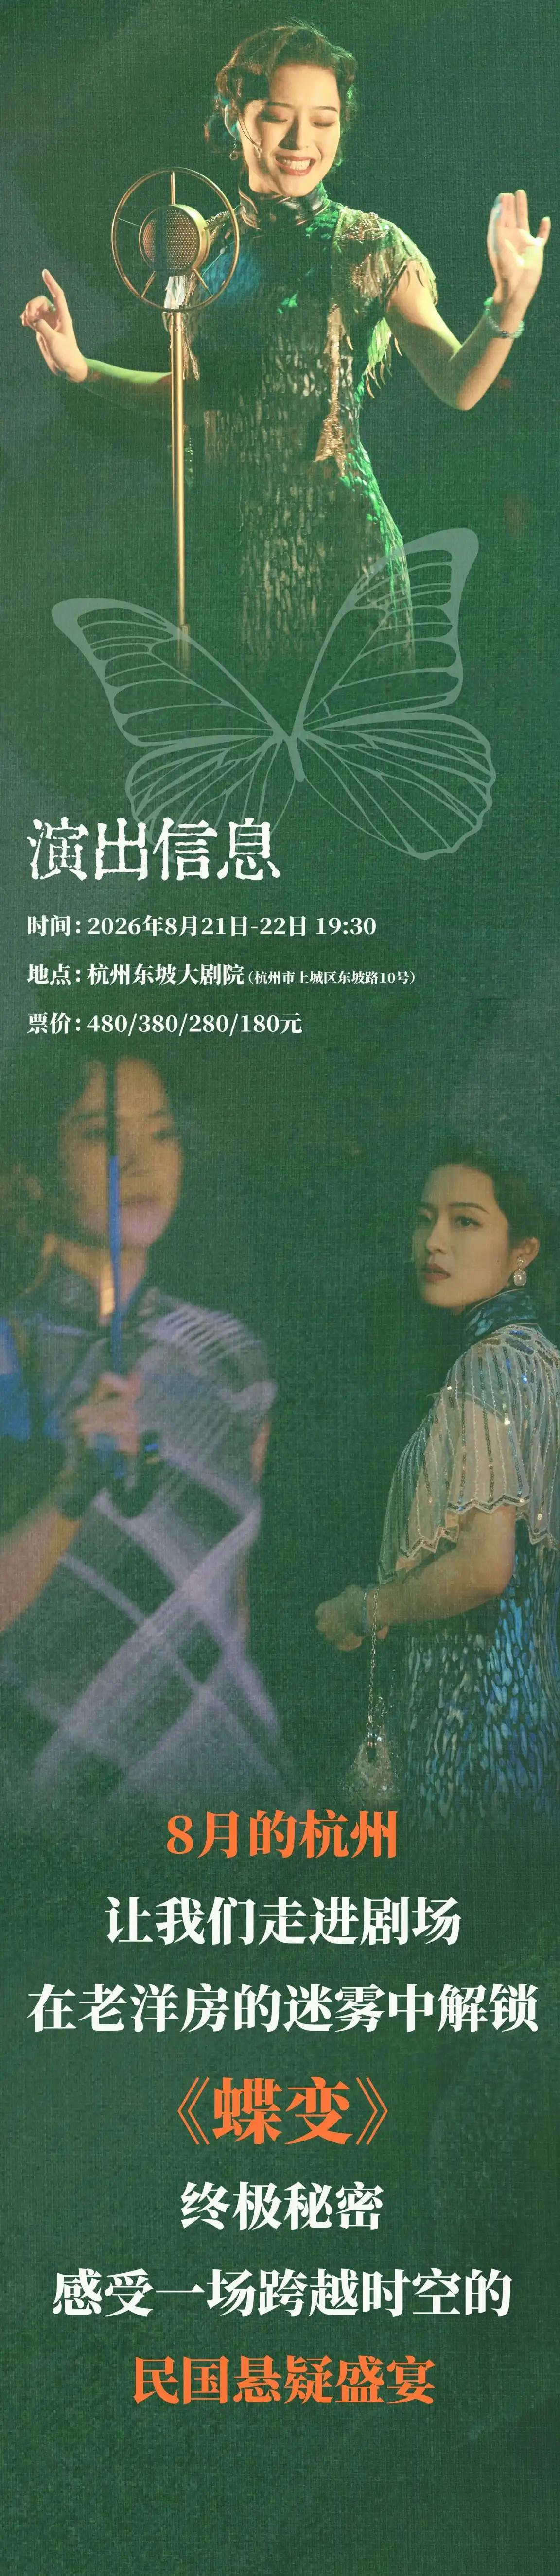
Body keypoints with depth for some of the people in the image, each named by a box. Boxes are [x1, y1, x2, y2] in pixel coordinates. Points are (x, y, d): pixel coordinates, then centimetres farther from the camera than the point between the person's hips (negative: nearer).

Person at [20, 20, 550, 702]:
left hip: (332, 537, -4)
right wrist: (81, 368, 6)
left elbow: (457, 383, -16)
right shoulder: (206, 247, 6)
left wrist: (507, 309, -34)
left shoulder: (368, 247, -5)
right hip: (223, 534, 4)